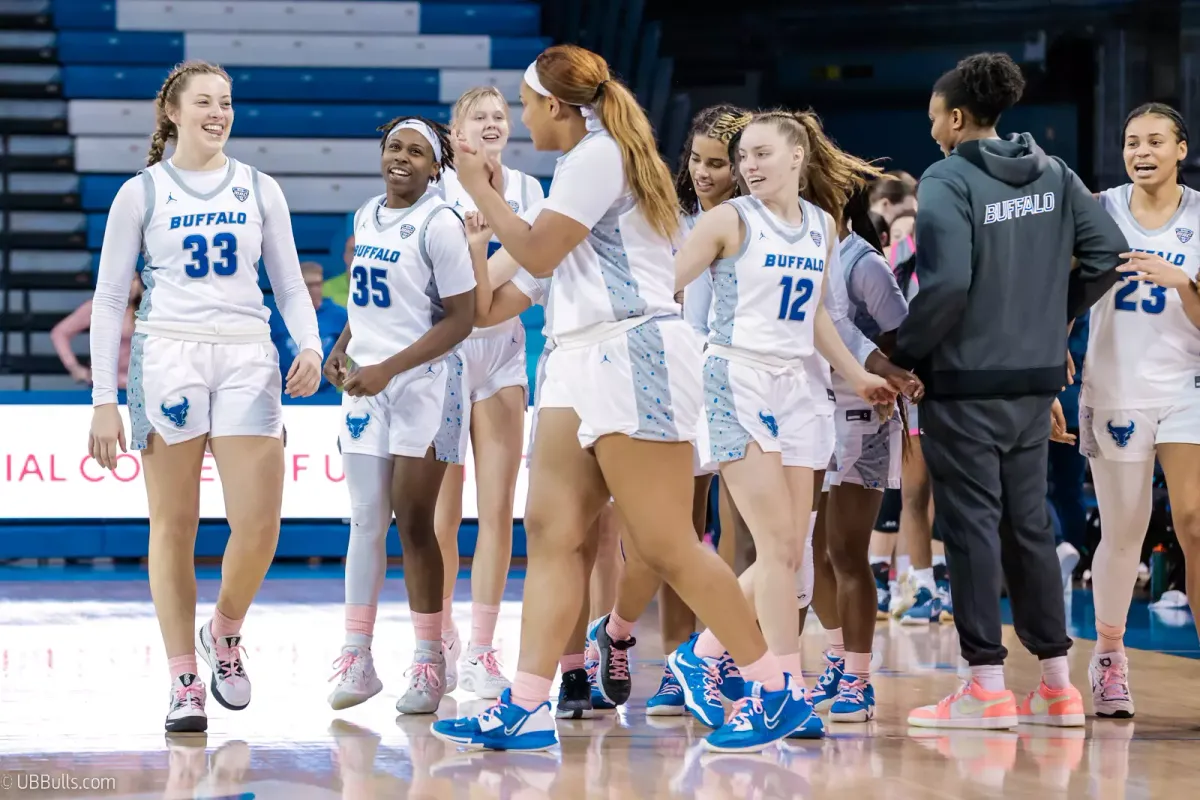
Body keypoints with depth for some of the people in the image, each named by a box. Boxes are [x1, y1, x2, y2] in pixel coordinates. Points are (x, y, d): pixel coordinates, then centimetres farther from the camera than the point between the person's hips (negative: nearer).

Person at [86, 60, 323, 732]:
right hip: (168, 355, -1)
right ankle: (184, 683, 8)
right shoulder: (142, 193, 5)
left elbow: (291, 284, 16)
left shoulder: (260, 190, 12)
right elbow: (110, 299, 6)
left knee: (259, 526, -9)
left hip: (247, 360, 2)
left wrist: (311, 346, -4)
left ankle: (225, 633, 19)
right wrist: (105, 399, 0)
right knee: (174, 526, 0)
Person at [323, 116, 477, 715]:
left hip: (421, 384, -6)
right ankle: (357, 660, 8)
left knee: (413, 524, -2)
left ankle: (430, 662, 8)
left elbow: (461, 317, -13)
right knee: (365, 520, 4)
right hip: (365, 382, 6)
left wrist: (388, 369, -17)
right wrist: (343, 345, 7)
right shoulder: (366, 216, 11)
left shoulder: (439, 223, -10)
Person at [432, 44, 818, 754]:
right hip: (586, 360, 10)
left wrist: (481, 190, 2)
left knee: (666, 546, -8)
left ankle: (778, 691, 0)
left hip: (632, 356, -10)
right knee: (551, 531, 0)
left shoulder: (595, 156, -10)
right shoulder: (595, 156, 21)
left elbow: (538, 254, -9)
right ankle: (526, 709, -4)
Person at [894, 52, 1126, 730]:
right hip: (1035, 379, 7)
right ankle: (1058, 685, 17)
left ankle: (988, 685, -2)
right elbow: (1108, 251, 5)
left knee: (973, 526, -2)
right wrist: (1057, 315, 14)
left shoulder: (948, 181, -13)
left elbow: (947, 283, -22)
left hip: (965, 381, -7)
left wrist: (905, 354, -10)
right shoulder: (1053, 174, 8)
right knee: (1029, 525, 14)